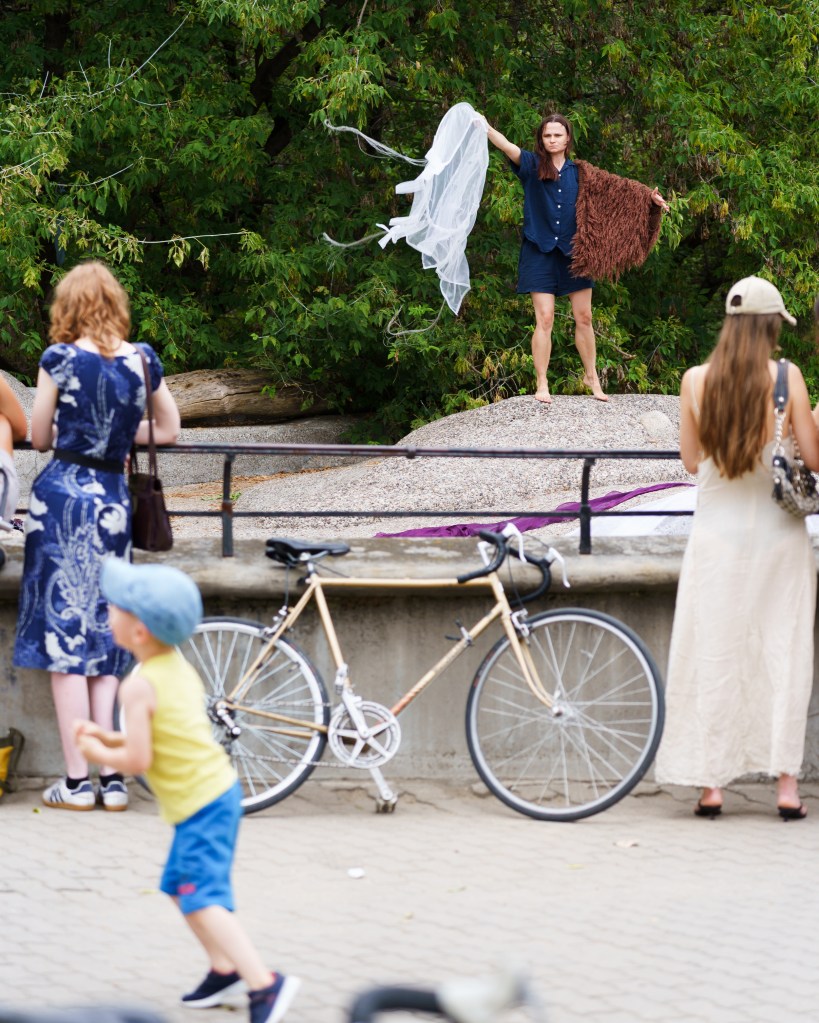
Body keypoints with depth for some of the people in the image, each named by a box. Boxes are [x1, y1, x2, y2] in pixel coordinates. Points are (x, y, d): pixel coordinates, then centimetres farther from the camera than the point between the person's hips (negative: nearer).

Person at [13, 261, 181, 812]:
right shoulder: (143, 360, 4)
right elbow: (169, 430, 17)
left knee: (64, 640, -1)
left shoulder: (60, 359, -7)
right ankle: (113, 777, 6)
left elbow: (40, 438, 3)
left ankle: (77, 781, -4)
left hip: (62, 496, -4)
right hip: (114, 500, 4)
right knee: (105, 639, 10)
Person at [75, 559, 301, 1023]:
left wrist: (99, 754, -3)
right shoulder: (181, 668, 10)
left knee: (204, 900, -15)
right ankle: (224, 968, 29)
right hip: (220, 790, 10)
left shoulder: (140, 686, -19)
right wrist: (109, 738, 13)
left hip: (199, 805, -10)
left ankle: (265, 983, -24)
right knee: (179, 884, 24)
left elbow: (138, 761, -21)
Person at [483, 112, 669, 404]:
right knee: (544, 319, -6)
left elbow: (615, 186, 7)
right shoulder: (532, 165, -2)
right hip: (540, 253, -3)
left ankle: (591, 376, 23)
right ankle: (542, 385, 1)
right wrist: (486, 129, -37)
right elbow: (508, 147, -19)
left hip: (573, 252, 3)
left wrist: (648, 196, -3)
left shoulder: (580, 172, 7)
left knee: (584, 318, 7)